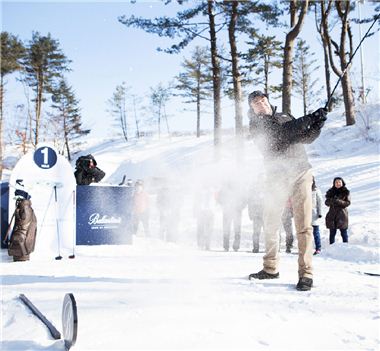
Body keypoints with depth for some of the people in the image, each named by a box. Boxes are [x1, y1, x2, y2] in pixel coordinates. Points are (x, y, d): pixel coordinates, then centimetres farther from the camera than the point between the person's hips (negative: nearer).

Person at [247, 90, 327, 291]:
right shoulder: (256, 125, 3)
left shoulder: (285, 117, 17)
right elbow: (280, 132, -13)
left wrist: (317, 125, -7)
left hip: (301, 174, 1)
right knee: (270, 226, 7)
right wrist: (307, 120, -19)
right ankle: (270, 269, 24)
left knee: (303, 226, -7)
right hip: (276, 178, -1)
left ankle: (306, 274, -5)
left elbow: (307, 137, 13)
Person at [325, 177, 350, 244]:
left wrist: (339, 201, -20)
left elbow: (348, 202, -5)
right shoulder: (330, 192, 8)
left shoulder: (346, 192, 1)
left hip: (342, 214, -2)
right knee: (332, 232, 6)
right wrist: (331, 201, -16)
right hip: (332, 215, 2)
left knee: (343, 232, 1)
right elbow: (327, 202, 6)